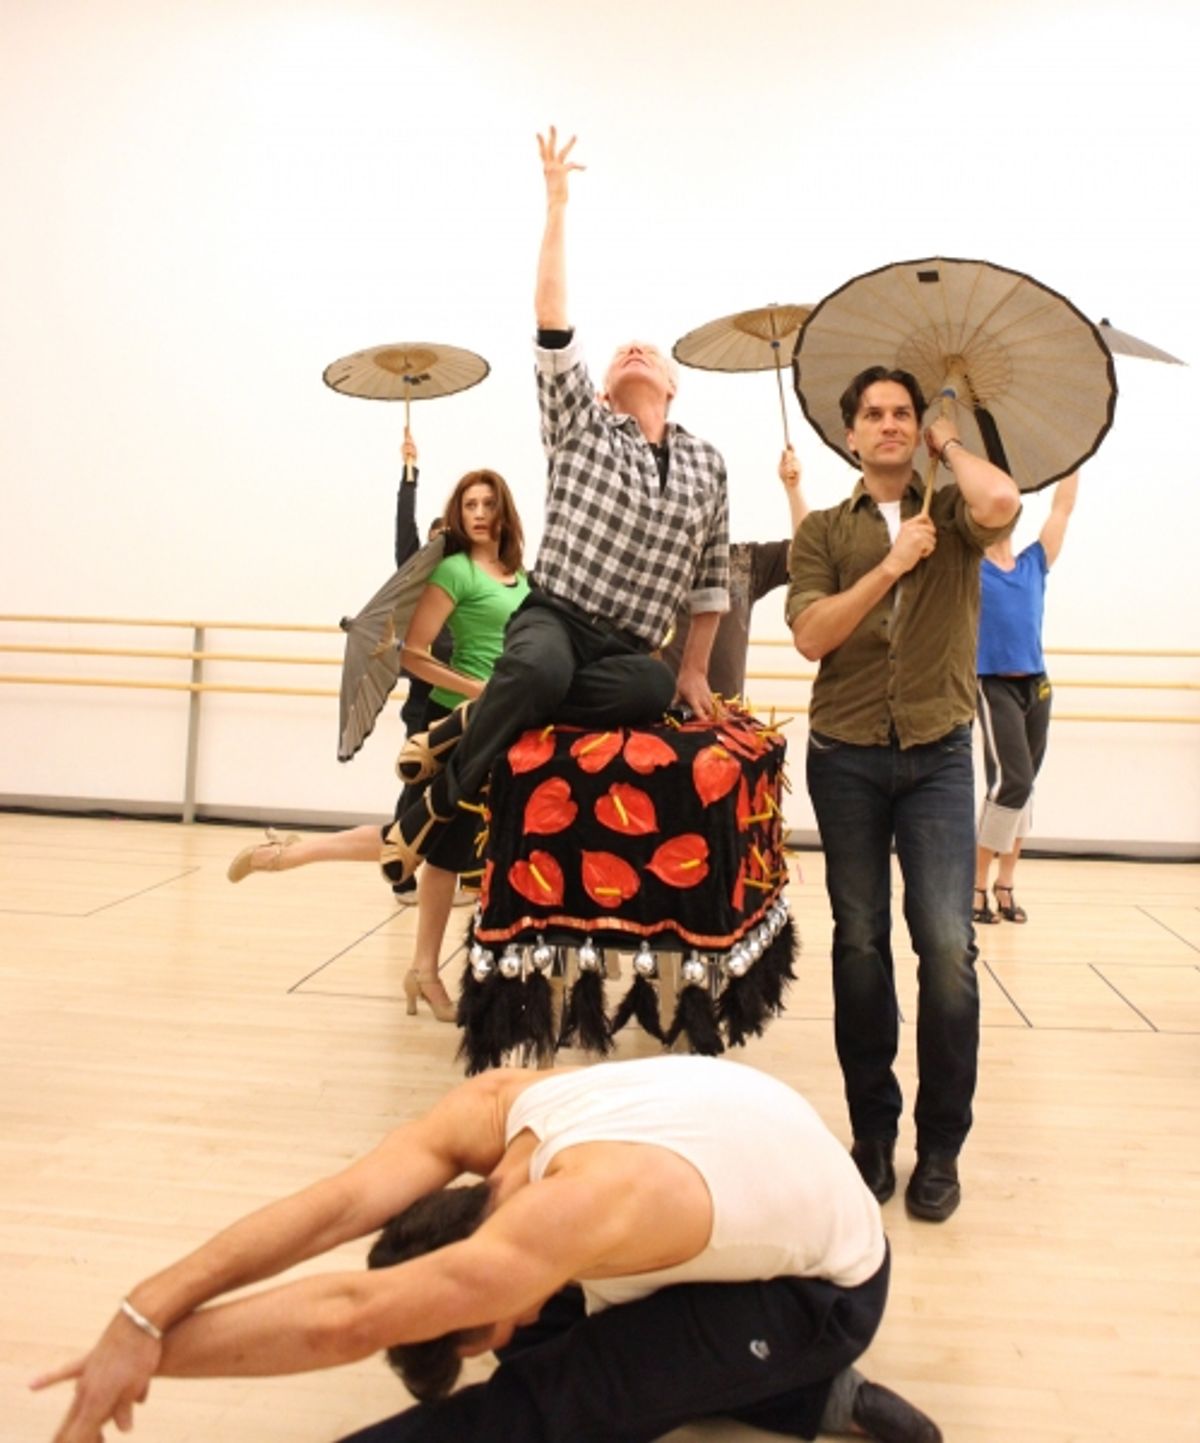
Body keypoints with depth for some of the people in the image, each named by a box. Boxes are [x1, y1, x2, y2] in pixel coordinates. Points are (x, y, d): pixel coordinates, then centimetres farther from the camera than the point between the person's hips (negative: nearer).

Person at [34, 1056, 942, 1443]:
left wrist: (152, 1346, -32)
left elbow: (347, 1320, -39)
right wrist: (146, 1310, -29)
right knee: (556, 1340, 12)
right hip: (774, 1217, 8)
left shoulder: (579, 1210, -37)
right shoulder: (497, 1107, -17)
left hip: (825, 1293, -8)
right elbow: (331, 1210, -21)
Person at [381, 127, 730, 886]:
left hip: (627, 652, 3)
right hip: (554, 620, -2)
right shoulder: (581, 425, 10)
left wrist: (695, 669, 15)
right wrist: (558, 205, -6)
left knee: (654, 692, -35)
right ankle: (432, 811, -23)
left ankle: (465, 728, -23)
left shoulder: (707, 463, 17)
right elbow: (552, 326, -2)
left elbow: (712, 577, 21)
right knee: (541, 672, -40)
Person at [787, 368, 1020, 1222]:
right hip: (847, 757, 1)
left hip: (938, 755, -1)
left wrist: (950, 445, 0)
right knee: (860, 945, 6)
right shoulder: (823, 531, 9)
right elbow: (811, 635, -5)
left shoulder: (952, 514, 8)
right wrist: (892, 565, -12)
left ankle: (941, 1148, 7)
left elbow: (1002, 502, -18)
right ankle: (873, 1134, 20)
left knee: (947, 947, -8)